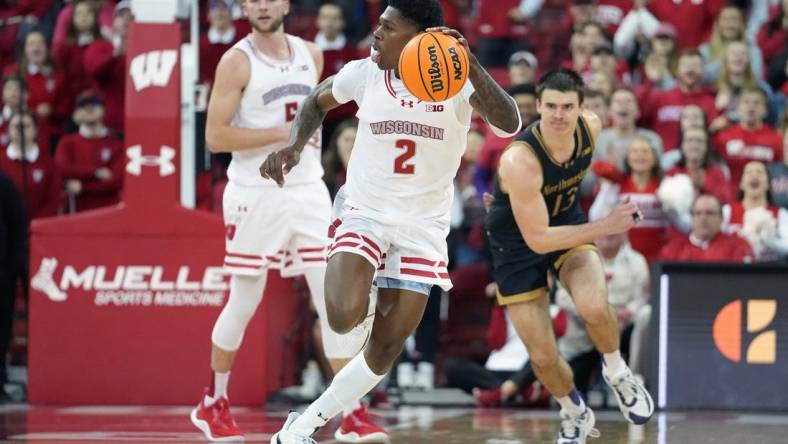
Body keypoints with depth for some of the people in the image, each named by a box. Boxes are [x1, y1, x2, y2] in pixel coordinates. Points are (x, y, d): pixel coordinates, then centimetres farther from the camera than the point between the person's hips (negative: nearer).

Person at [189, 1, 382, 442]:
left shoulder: (312, 55, 8)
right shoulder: (237, 62, -9)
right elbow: (216, 136, -16)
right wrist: (283, 133, -19)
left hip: (308, 191, 4)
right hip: (256, 195, -4)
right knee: (244, 303, 5)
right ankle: (213, 403, 24)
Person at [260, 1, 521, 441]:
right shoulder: (365, 73, -6)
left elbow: (509, 125, -31)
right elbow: (317, 102, 15)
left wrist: (471, 66, -45)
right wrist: (295, 145, -4)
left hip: (423, 228, 0)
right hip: (365, 214, 0)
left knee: (387, 349, 0)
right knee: (345, 317, -27)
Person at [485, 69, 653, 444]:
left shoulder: (591, 127, -16)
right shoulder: (520, 161, -35)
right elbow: (538, 239, -31)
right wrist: (605, 227, -31)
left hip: (567, 223, 3)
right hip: (517, 244, -3)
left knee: (595, 308, -27)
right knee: (543, 357, -2)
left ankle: (617, 373, 4)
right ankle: (575, 414, 30)